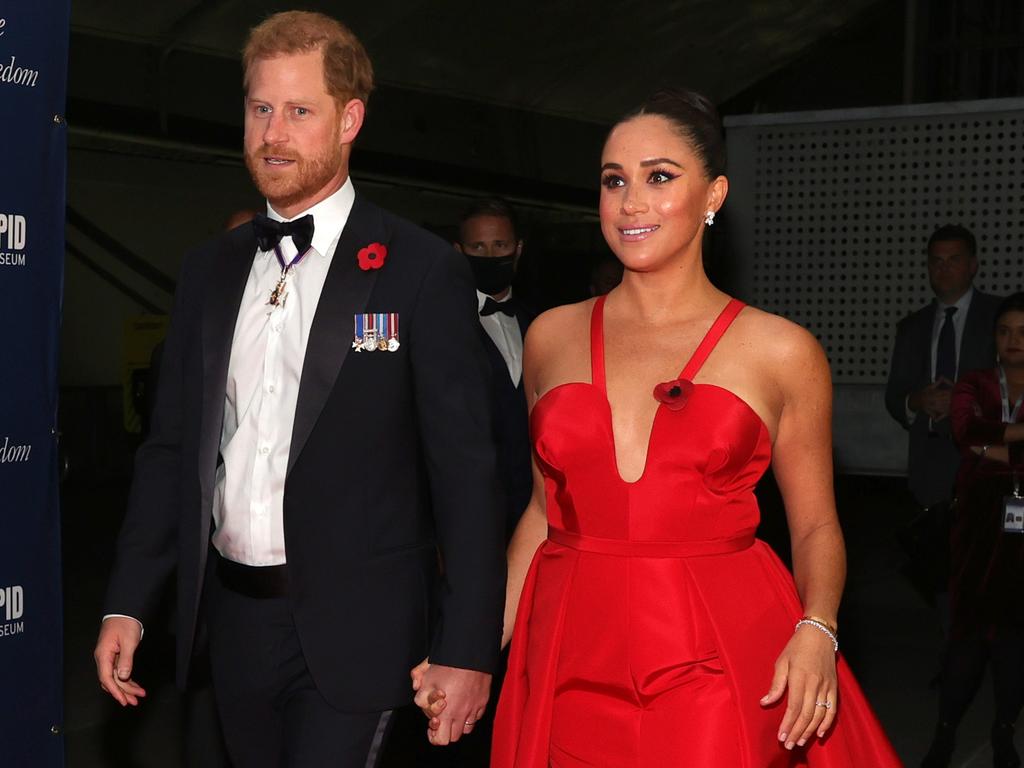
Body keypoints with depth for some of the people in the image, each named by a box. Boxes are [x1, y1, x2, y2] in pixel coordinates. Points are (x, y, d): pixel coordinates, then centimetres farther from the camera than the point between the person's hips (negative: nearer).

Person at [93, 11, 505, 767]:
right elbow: (171, 446, 11)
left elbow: (465, 472, -8)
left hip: (352, 629, -5)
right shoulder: (210, 269, 8)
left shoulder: (423, 271, -8)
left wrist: (467, 648, -10)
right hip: (232, 615, 5)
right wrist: (127, 604, 6)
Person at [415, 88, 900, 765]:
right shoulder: (553, 337, 7)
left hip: (720, 667, -2)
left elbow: (816, 524, 5)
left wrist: (816, 631, -13)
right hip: (572, 663, 3)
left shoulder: (781, 352, -1)